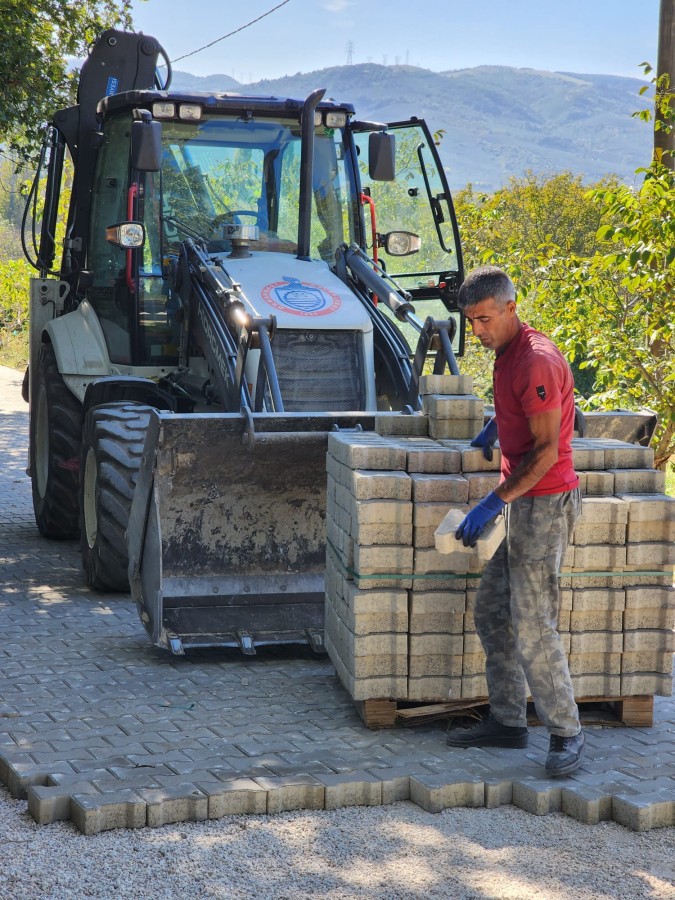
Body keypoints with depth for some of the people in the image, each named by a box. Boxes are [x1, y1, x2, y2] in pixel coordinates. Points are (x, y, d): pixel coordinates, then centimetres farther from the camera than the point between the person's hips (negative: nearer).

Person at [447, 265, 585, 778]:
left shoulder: (535, 360, -18)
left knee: (531, 625, -10)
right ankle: (508, 721, 18)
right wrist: (496, 427, 28)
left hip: (544, 504, -10)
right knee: (491, 612, 11)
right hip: (521, 504, 10)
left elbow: (546, 451, -21)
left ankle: (566, 732, -1)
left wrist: (494, 503, -21)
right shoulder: (508, 356, 12)